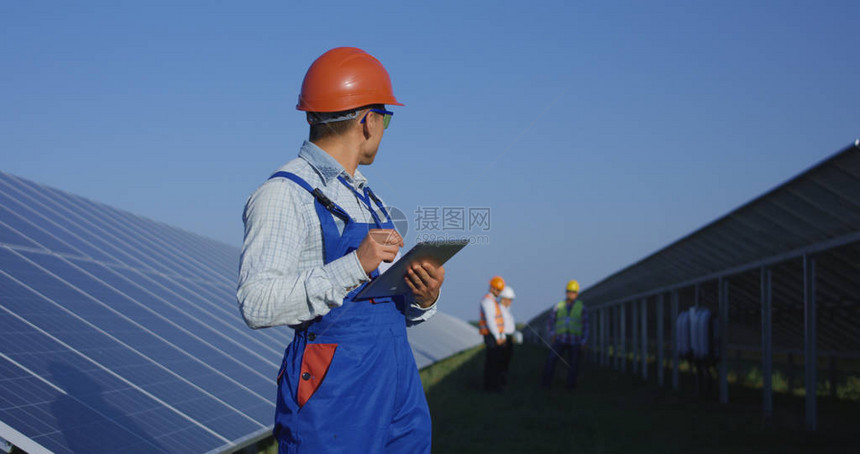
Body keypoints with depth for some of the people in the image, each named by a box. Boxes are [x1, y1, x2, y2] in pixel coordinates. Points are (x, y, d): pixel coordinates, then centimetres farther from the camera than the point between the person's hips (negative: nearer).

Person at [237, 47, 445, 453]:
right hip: (332, 395, -8)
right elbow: (257, 304, -21)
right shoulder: (284, 195, -9)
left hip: (399, 386, 8)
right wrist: (354, 267, -28)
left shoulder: (364, 197, 20)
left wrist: (423, 300, -1)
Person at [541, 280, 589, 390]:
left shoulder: (581, 307, 2)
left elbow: (585, 325, 3)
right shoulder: (559, 306, 5)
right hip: (560, 339, 0)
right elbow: (550, 320, 14)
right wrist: (552, 334, 2)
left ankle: (571, 384, 16)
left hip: (574, 341, 0)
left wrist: (583, 342, -2)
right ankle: (546, 383, -10)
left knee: (573, 364, 1)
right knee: (551, 359, -14)